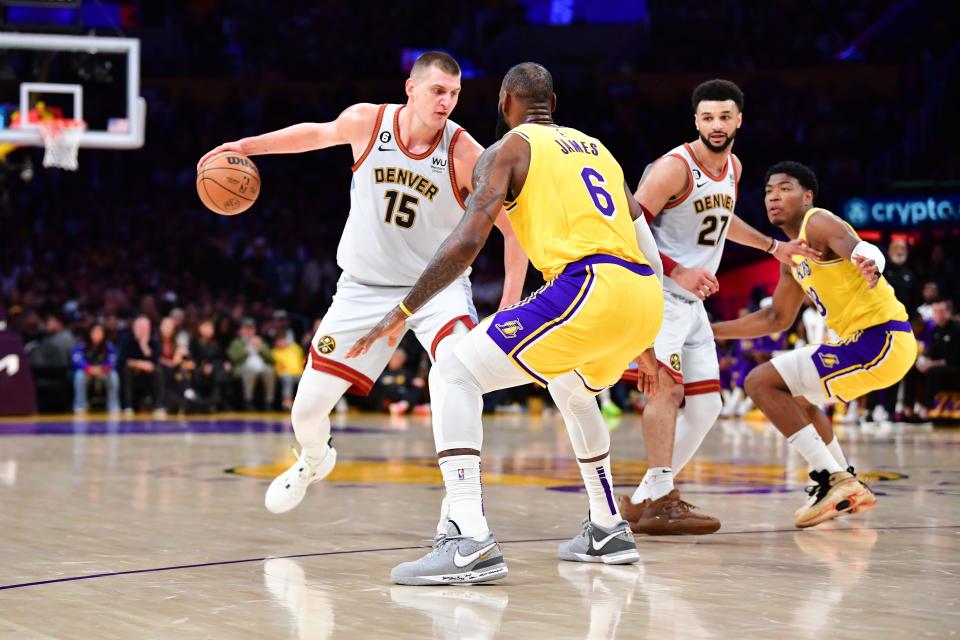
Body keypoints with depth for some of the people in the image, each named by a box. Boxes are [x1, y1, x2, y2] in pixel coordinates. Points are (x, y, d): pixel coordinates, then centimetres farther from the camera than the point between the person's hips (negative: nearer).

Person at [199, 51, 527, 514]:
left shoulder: (465, 154, -18)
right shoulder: (365, 123, -11)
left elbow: (515, 228, -11)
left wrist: (509, 306, -17)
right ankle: (314, 460, 41)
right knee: (307, 410, 4)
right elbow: (318, 133, 13)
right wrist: (246, 146, 11)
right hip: (365, 286, 3)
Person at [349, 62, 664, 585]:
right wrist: (643, 347, 36)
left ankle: (469, 540, -18)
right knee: (570, 388, 37)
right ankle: (607, 531, 39)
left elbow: (468, 241, -6)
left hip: (588, 288, -7)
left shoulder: (507, 150, 9)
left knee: (455, 374, -2)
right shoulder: (595, 148, 30)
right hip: (645, 296, 8)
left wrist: (403, 313, 1)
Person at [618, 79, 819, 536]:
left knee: (705, 405, 7)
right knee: (667, 385, -25)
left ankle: (643, 499, 13)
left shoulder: (733, 168, 10)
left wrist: (772, 247, 33)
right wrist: (677, 271, -26)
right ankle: (658, 499, -27)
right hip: (658, 292, -9)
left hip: (693, 301, 9)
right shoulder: (674, 168, -17)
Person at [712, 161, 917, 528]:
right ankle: (849, 489, 25)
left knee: (761, 383, -12)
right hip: (867, 341, 10)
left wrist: (869, 263, -55)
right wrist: (712, 330, 24)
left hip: (881, 338, -10)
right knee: (796, 397, 31)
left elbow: (864, 249, -30)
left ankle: (832, 479, -16)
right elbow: (777, 319, 28)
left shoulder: (819, 223, -10)